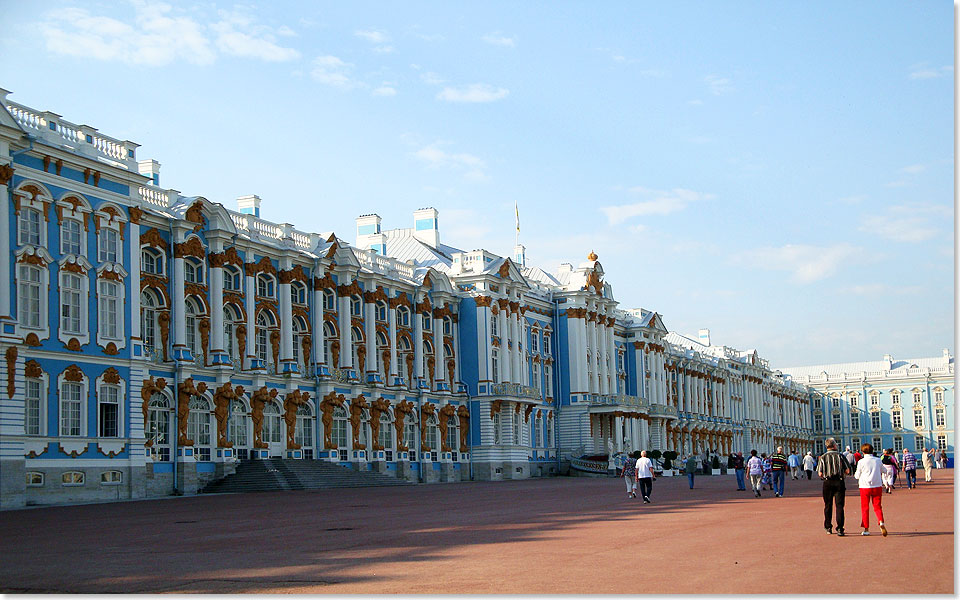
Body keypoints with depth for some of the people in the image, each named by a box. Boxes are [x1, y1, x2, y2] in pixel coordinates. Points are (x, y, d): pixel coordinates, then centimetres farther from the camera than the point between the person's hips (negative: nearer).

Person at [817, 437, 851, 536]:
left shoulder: (823, 457, -1)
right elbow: (847, 471, -3)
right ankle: (840, 529, -7)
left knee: (828, 505, 13)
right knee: (839, 505, 0)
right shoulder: (840, 456, -2)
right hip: (839, 482, -1)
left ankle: (828, 527, 20)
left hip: (827, 483, 1)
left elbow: (820, 474, -5)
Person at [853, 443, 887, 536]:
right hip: (877, 486, 2)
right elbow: (882, 472, 17)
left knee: (865, 508, 8)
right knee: (878, 507, 8)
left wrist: (855, 475, 20)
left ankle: (866, 529, 9)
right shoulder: (878, 460, 2)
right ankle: (881, 522, -18)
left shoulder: (861, 462, -8)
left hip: (865, 486, -2)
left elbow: (857, 476, -1)